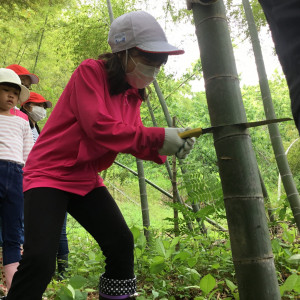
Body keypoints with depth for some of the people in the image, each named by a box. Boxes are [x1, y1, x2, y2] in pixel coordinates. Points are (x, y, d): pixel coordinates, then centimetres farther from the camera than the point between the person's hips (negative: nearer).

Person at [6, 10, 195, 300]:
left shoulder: (132, 92, 8)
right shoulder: (90, 71, -14)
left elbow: (133, 140, 6)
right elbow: (98, 126, -25)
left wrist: (161, 148, -14)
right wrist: (158, 136, -23)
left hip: (87, 180, 8)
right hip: (49, 175, -7)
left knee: (122, 244, 3)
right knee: (39, 260, -19)